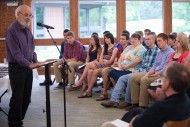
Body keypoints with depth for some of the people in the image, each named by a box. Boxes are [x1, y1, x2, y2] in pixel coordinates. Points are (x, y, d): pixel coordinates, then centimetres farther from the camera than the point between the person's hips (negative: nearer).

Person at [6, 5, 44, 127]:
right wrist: (29, 64, -23)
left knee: (26, 97, 11)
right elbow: (16, 52, -19)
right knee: (17, 97, -3)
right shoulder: (12, 30, -13)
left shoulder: (27, 30, 11)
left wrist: (35, 61, 2)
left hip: (28, 67, 8)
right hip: (17, 68, -7)